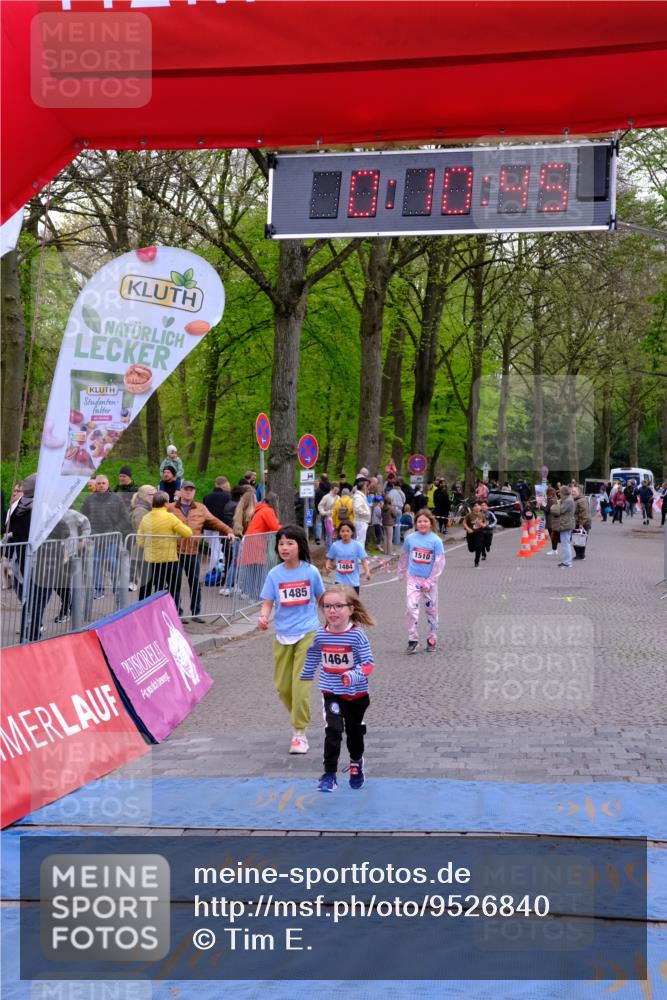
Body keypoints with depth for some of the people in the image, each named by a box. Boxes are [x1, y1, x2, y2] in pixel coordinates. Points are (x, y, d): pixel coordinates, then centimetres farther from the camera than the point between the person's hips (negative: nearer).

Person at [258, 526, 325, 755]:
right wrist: (263, 617, -23)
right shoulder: (275, 574, -1)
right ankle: (298, 717, 35)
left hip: (307, 633, -3)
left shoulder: (310, 572, -4)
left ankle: (300, 733, -5)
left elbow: (321, 598, 10)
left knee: (300, 683, -12)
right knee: (282, 685, 8)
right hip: (283, 635, 3)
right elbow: (268, 602, -2)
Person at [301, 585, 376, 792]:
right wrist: (306, 675, 28)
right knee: (333, 730, -15)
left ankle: (356, 763, 45)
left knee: (354, 731, 18)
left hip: (356, 694, -1)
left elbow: (368, 663, -20)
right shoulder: (320, 636, -7)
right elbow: (312, 658, 13)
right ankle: (329, 775, -9)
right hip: (331, 693, 1)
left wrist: (354, 676, -38)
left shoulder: (357, 635, -19)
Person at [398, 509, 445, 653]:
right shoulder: (410, 539, -3)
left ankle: (432, 640, 24)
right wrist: (401, 575, 16)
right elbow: (404, 557, 11)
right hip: (413, 578, 1)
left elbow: (439, 563, -9)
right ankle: (413, 640, -4)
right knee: (411, 608, -11)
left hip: (430, 580, -1)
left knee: (431, 610, 10)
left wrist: (430, 582, -11)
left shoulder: (436, 541, -10)